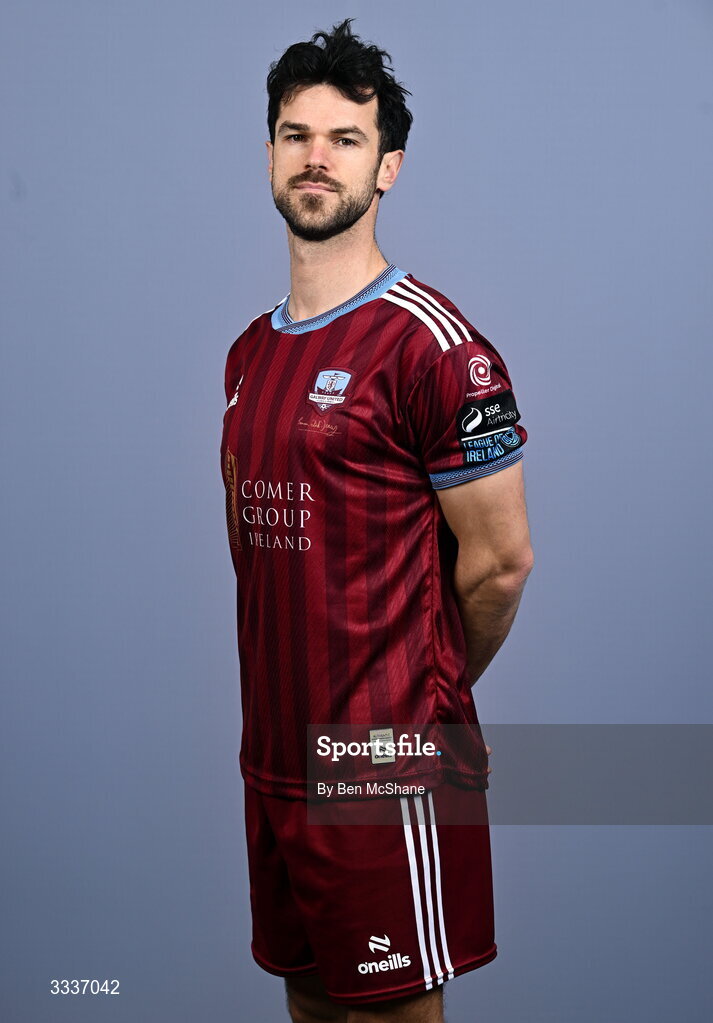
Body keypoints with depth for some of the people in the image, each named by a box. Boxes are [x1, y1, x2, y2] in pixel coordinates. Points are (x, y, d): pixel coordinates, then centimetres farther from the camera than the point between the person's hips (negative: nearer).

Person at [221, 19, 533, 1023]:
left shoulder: (432, 343, -13)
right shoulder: (250, 353, 12)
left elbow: (499, 561, -11)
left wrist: (429, 689, 3)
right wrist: (296, 689, 12)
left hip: (386, 768, -7)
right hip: (273, 755, 7)